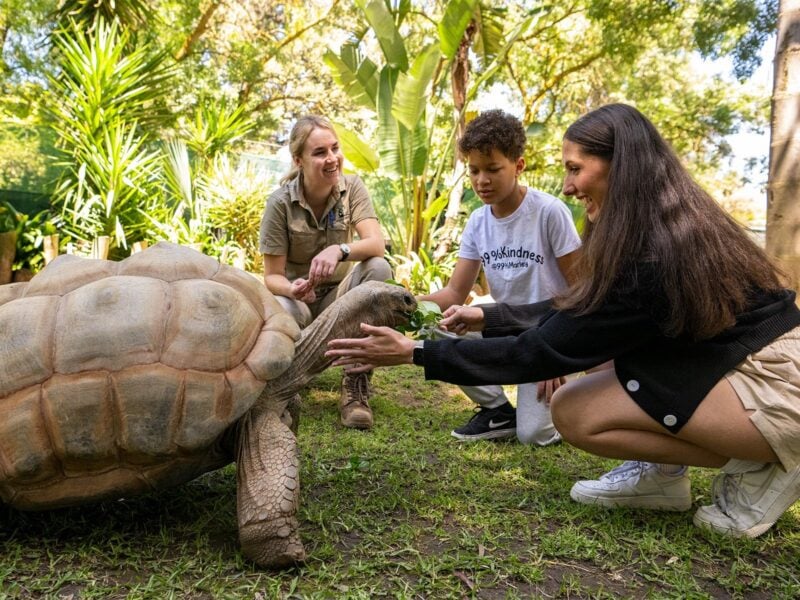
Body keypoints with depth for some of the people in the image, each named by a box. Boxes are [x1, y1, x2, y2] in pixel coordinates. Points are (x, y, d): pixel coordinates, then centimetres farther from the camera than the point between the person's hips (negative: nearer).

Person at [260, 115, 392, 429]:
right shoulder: (280, 203, -15)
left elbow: (377, 244, -24)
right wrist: (292, 288, -37)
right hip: (296, 296, -2)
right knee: (283, 311, -40)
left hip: (337, 295, 2)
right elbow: (272, 276, -12)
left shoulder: (352, 187, -9)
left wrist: (339, 250, -46)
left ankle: (356, 386, -24)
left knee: (378, 267, -30)